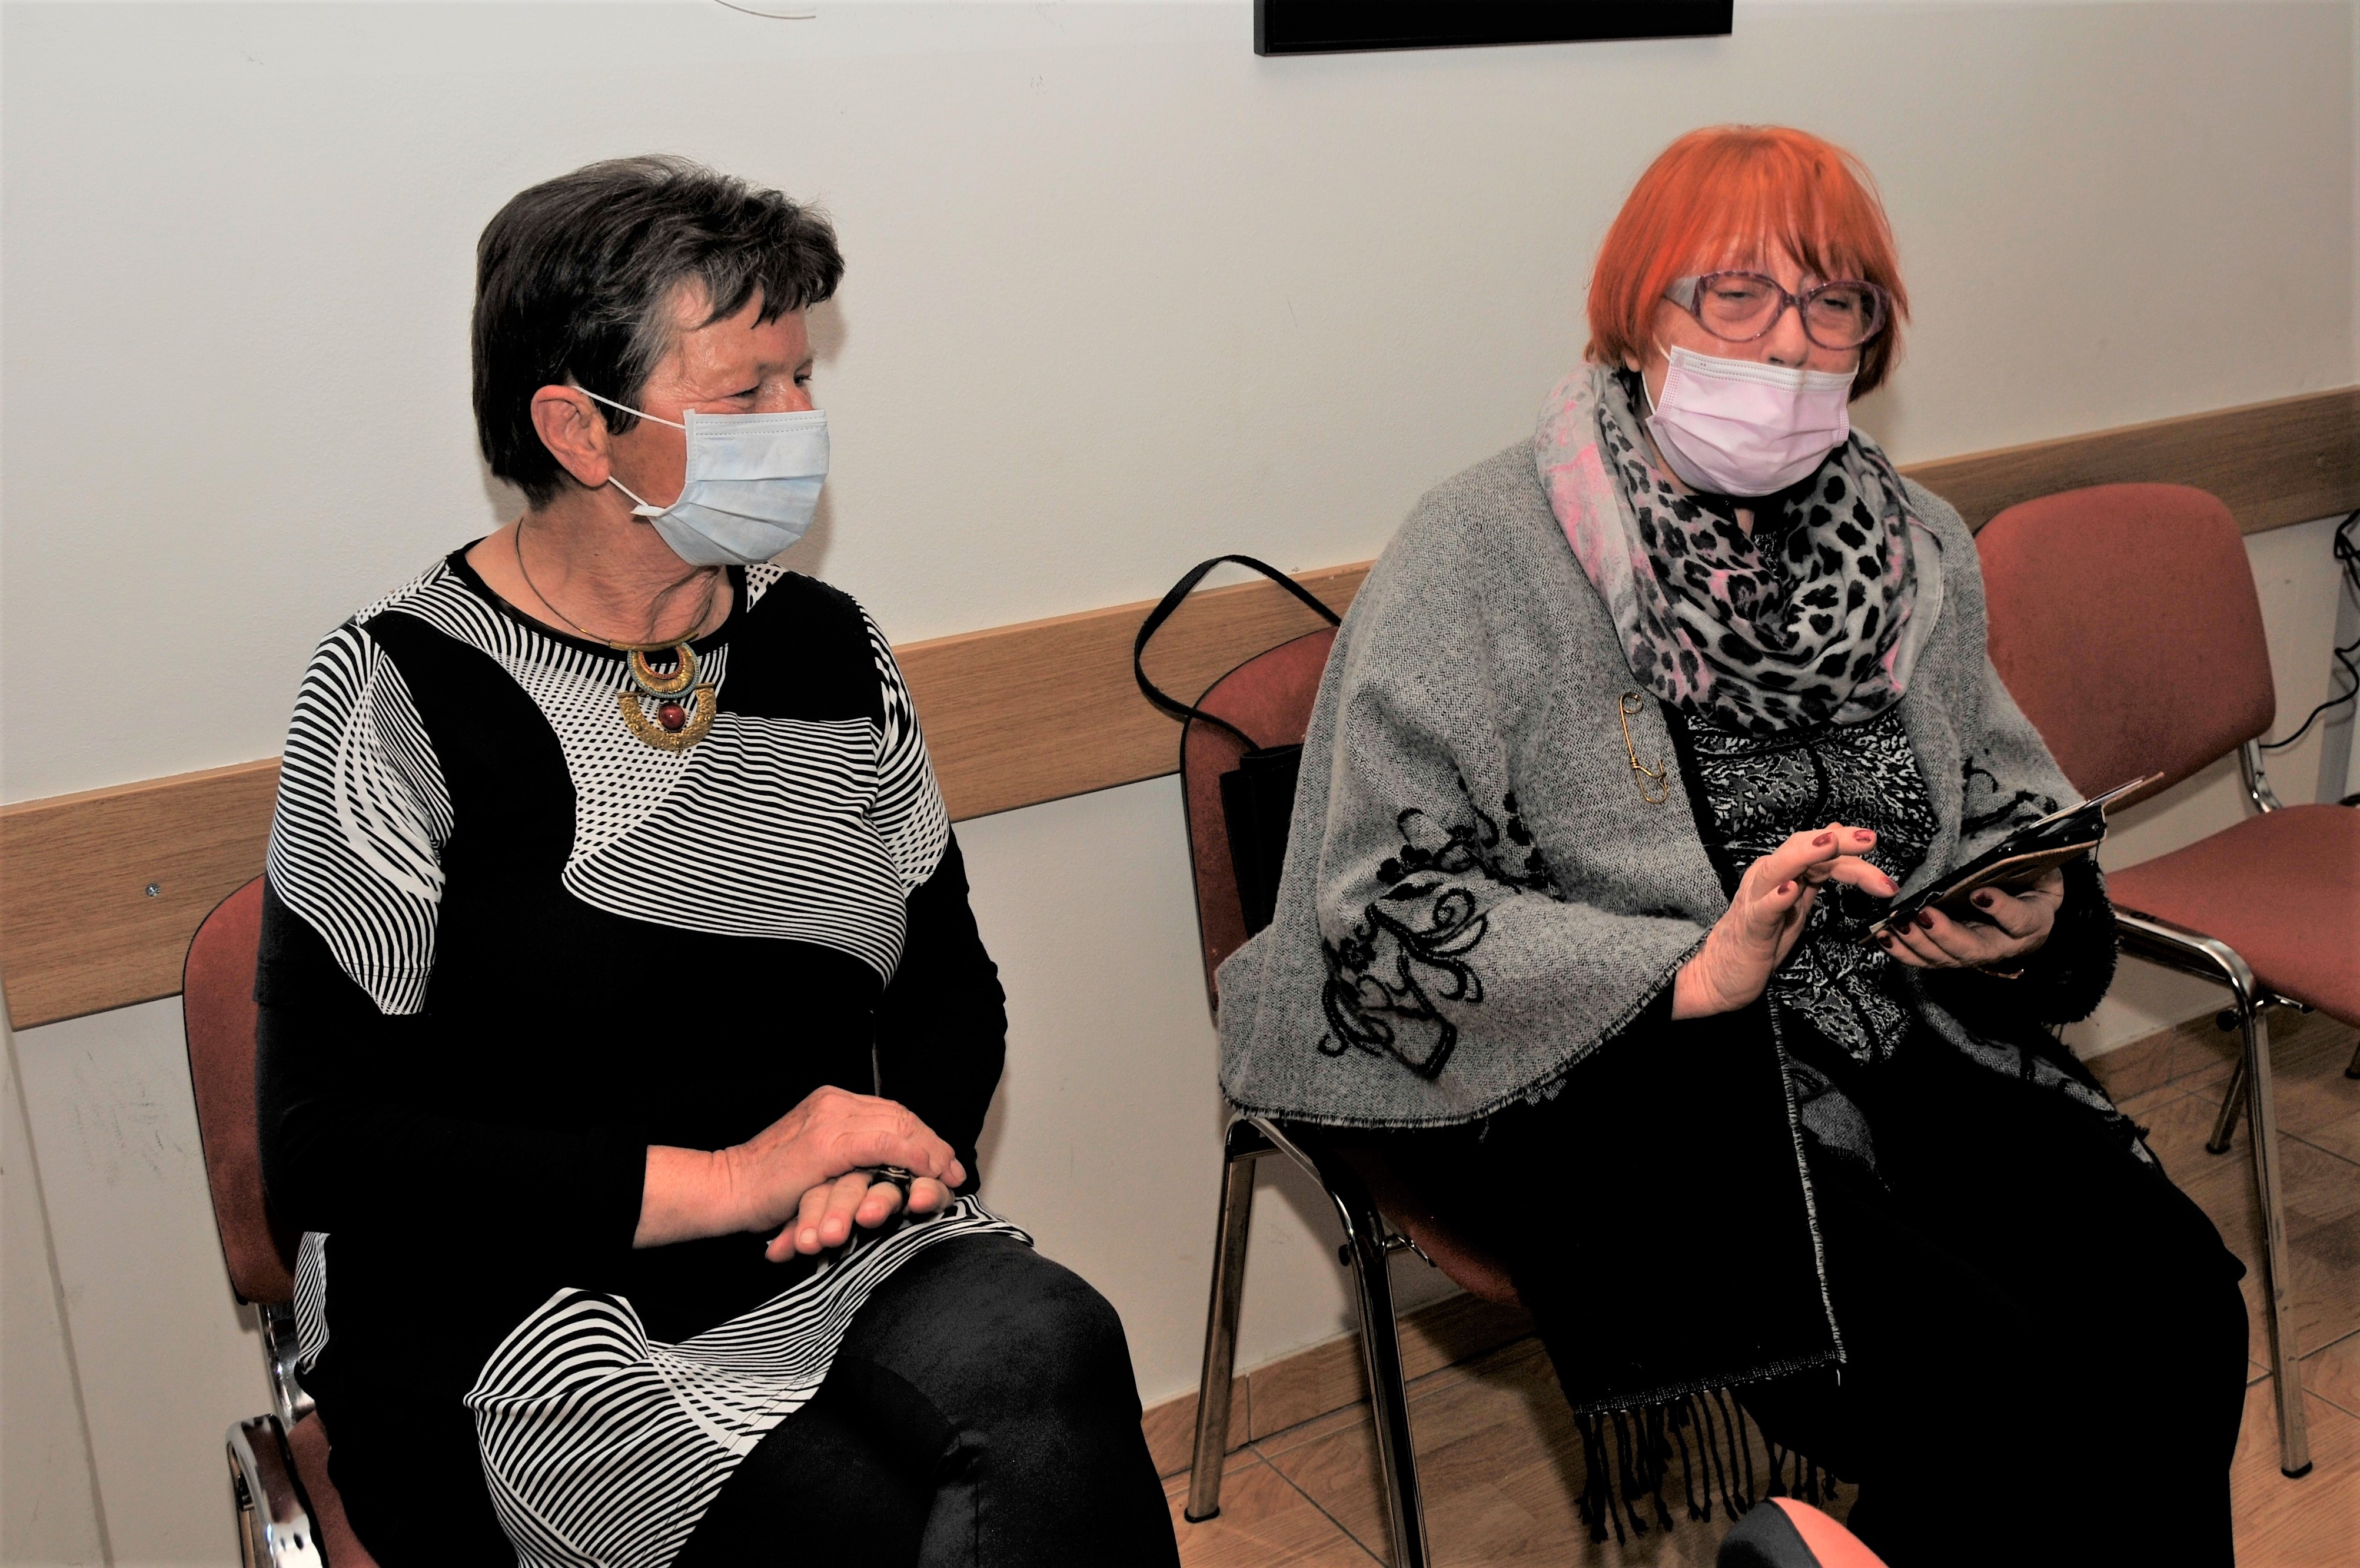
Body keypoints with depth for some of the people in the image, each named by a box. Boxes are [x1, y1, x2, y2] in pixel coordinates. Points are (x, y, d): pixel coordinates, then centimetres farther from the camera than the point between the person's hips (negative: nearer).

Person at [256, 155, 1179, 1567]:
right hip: (507, 1310, -4)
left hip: (833, 1273, 5)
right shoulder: (400, 693, -7)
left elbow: (948, 981, 17)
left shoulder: (828, 647, 8)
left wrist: (896, 1146, -6)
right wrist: (727, 1180, -16)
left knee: (1043, 1345, -28)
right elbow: (326, 1146, -10)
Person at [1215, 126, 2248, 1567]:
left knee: (2176, 1305, -14)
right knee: (1972, 1392, -21)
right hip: (1602, 1081, -6)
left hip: (1894, 1046, 6)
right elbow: (1385, 908, -16)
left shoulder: (1919, 548, 9)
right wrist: (1692, 974, -23)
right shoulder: (1482, 556, -11)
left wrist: (2033, 920, -4)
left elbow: (2009, 799, 20)